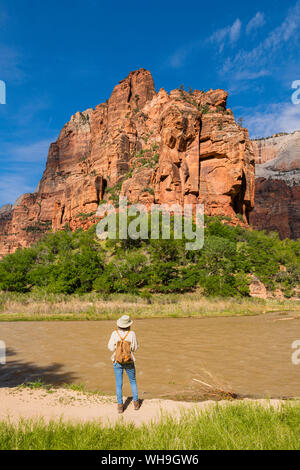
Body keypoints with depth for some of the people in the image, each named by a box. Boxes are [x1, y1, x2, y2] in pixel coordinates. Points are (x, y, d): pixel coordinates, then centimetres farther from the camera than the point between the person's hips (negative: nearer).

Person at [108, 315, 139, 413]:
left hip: (117, 362, 0)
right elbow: (135, 348, -5)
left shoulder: (115, 333, -13)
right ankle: (136, 403, 25)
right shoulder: (131, 334, -15)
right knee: (133, 381, 20)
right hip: (129, 362, 0)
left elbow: (111, 347, -7)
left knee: (119, 384, 11)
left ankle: (120, 405, 12)